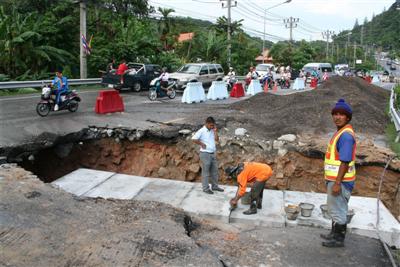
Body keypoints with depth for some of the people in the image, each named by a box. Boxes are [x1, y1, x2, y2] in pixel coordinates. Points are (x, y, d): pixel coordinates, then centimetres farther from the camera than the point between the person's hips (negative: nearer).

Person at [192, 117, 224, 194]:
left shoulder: (212, 131, 9)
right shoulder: (201, 131, -13)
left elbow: (216, 139, 5)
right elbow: (194, 139, -20)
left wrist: (215, 131, -4)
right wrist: (202, 144, -12)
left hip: (213, 153, 7)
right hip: (205, 154, -7)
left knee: (214, 170, 14)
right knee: (206, 172, 1)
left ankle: (215, 186, 27)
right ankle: (206, 188, 10)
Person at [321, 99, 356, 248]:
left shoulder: (346, 135, -20)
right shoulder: (340, 133, 12)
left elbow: (345, 162, -24)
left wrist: (337, 183, -24)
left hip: (340, 181, -10)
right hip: (335, 179, 10)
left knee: (338, 210, 2)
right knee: (335, 209, 21)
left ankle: (339, 239, 16)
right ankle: (334, 234, 35)